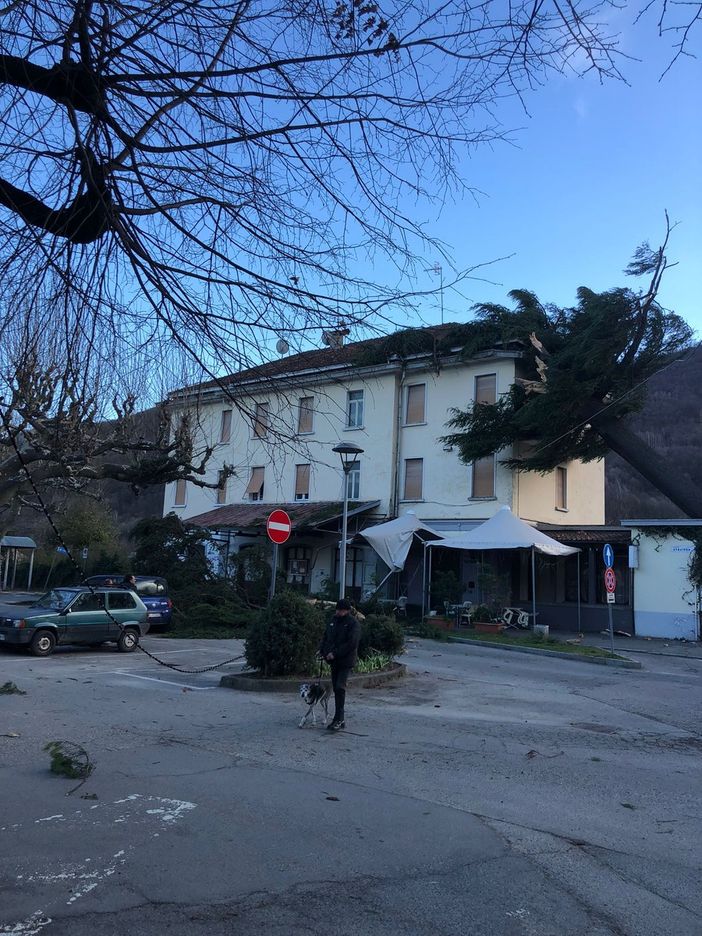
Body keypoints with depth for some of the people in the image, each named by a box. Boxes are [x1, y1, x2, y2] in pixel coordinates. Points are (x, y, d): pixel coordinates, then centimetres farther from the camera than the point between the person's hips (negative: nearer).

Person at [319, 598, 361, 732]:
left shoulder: (353, 623, -10)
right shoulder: (333, 620, 12)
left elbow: (352, 643, -18)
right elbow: (326, 637, 19)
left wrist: (335, 653, -19)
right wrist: (322, 650, 3)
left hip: (346, 661, -7)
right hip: (334, 661, 7)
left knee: (340, 688, -15)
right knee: (336, 689, 10)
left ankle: (338, 720, -12)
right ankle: (340, 720, 18)